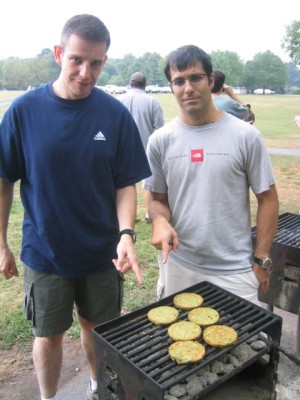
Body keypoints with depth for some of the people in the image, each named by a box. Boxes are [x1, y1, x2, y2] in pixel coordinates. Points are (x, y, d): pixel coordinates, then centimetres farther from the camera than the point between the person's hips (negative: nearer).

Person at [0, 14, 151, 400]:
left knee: (98, 328, 20)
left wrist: (126, 233, -21)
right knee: (49, 335, 16)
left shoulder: (115, 114, -8)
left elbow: (126, 184, -5)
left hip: (102, 252, 1)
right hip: (45, 252, 0)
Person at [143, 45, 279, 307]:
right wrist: (160, 219, -16)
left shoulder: (246, 136, -7)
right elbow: (158, 198, 6)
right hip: (176, 264, 2)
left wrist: (262, 259, -4)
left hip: (234, 270, -2)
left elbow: (267, 199, -1)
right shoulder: (160, 140, -1)